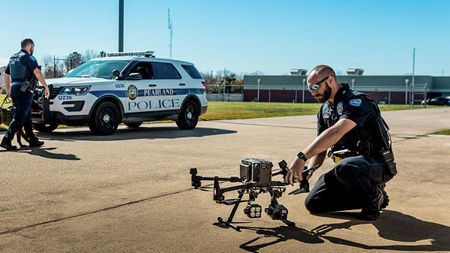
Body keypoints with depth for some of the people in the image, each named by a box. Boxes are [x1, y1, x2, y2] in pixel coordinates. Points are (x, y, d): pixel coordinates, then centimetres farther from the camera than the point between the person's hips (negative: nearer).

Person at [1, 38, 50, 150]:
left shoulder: (13, 58, 20)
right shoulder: (28, 57, -6)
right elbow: (37, 72, -20)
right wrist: (46, 87, -18)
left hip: (14, 89, 9)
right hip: (24, 90, -9)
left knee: (27, 116, 15)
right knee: (19, 117, -7)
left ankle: (33, 141, 20)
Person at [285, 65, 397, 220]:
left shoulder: (356, 101, -20)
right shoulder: (325, 110, 9)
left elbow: (336, 132, -37)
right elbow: (320, 148, 9)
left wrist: (302, 157, -45)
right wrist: (309, 169, -12)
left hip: (378, 166, -8)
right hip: (349, 164, 8)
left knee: (344, 168, -40)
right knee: (313, 203, -1)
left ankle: (375, 196, -8)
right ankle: (368, 199, 10)